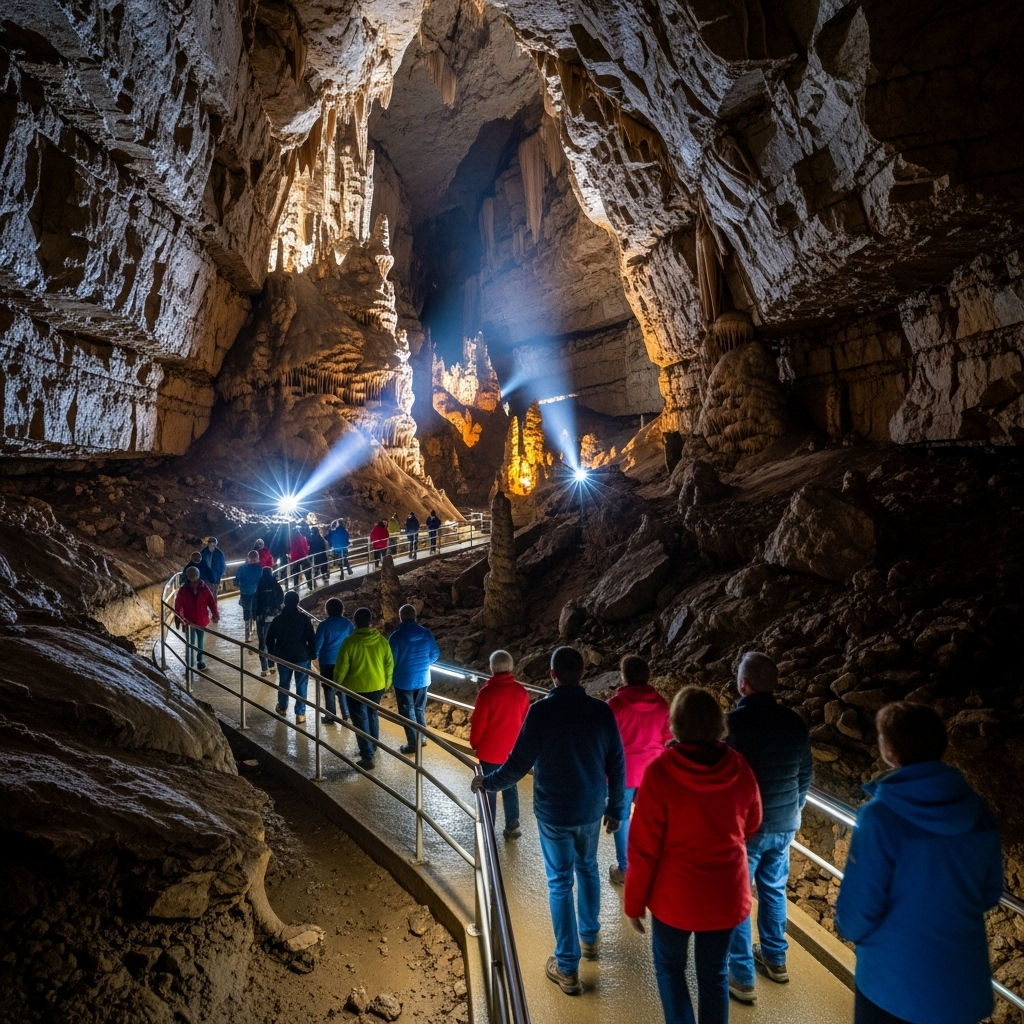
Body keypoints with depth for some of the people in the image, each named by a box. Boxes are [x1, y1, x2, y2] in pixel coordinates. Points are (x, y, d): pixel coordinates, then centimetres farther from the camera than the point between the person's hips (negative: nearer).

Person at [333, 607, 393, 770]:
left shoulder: (349, 641, -17)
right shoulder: (381, 640, -5)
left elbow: (341, 667, -13)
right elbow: (389, 664, 1)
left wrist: (337, 683, 5)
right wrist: (386, 684, 15)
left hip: (356, 688, -4)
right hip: (377, 686, 4)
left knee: (361, 721, 3)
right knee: (372, 717, 22)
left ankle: (368, 758, 4)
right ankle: (372, 750, 35)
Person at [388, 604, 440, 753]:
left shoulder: (396, 636, -18)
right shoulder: (426, 633, -5)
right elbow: (435, 654, 3)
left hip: (404, 680, -4)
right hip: (423, 678, 4)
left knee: (407, 712, 9)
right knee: (420, 709, 21)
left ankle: (412, 744, 15)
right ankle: (422, 738, 32)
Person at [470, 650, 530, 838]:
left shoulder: (487, 692, -21)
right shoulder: (521, 691, -7)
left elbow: (478, 723, -15)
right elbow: (525, 721, 3)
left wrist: (474, 743, 3)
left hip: (490, 749, -4)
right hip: (513, 749, 4)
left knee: (489, 788, 12)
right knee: (510, 786, 18)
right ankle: (512, 827, 23)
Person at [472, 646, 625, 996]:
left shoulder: (540, 711, -19)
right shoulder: (602, 710, -9)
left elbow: (519, 764, -15)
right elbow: (617, 766, -3)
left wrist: (487, 782, 3)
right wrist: (615, 808, 11)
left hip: (553, 812, -3)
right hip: (591, 809, 3)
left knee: (559, 882, 9)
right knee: (587, 869, 25)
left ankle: (567, 967, 18)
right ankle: (590, 937, 43)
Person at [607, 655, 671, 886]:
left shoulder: (616, 704, -18)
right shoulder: (660, 704, -5)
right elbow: (667, 738, 3)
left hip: (623, 771, -3)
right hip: (652, 771, 4)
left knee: (621, 817, 12)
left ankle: (623, 869, 21)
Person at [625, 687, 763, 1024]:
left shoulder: (660, 771, -22)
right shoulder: (739, 768, -10)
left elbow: (643, 847, -16)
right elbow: (751, 826, 7)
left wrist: (634, 901, -3)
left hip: (676, 894, -3)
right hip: (726, 893, 3)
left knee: (670, 966, 22)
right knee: (715, 974, 21)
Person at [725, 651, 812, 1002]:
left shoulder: (733, 722, -21)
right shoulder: (795, 722, -3)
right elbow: (804, 776, 7)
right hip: (784, 825, 6)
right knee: (774, 891, 23)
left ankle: (741, 977, 16)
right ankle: (775, 959, 39)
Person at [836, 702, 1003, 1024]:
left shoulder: (881, 816, -25)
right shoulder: (978, 810, -7)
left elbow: (858, 910, -19)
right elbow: (990, 893, 7)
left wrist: (848, 930, 4)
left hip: (895, 985, -5)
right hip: (966, 982, 5)